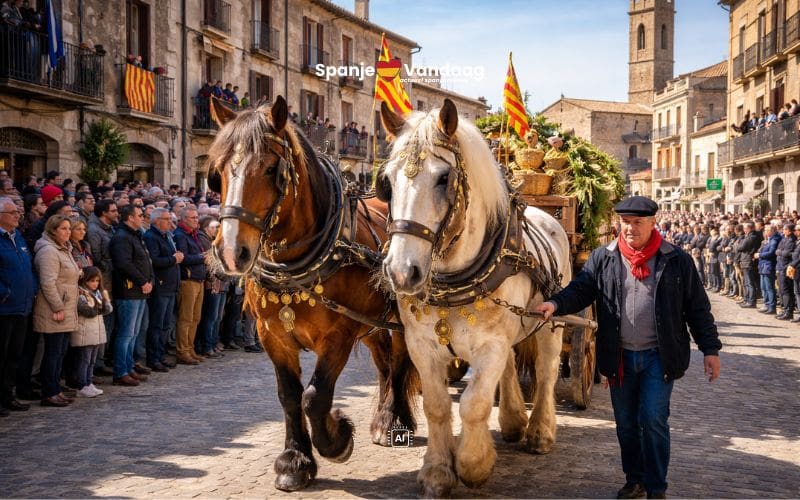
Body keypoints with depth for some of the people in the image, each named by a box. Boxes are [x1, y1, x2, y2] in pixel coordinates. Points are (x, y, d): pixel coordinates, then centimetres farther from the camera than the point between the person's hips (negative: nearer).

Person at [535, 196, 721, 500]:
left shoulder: (677, 261, -2)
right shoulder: (603, 258, 2)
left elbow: (698, 308, 2)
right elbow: (581, 290, -5)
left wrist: (710, 350, -1)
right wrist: (556, 304, -26)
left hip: (659, 357, -3)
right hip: (619, 357, 3)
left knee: (653, 420, -7)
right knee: (626, 424, 12)